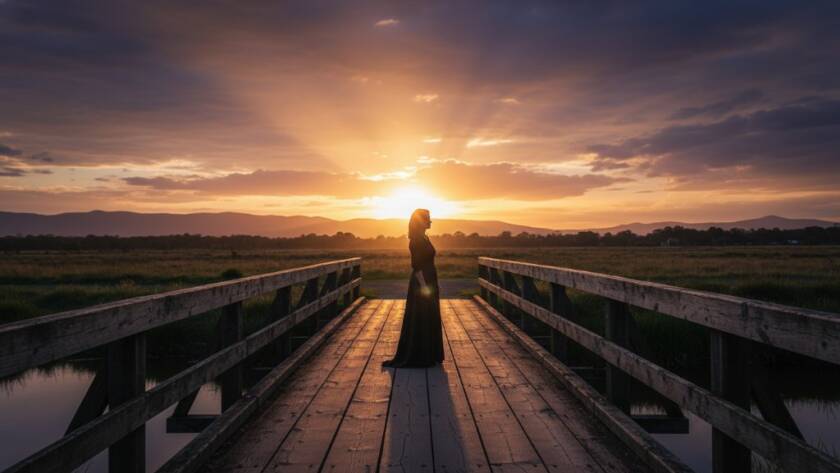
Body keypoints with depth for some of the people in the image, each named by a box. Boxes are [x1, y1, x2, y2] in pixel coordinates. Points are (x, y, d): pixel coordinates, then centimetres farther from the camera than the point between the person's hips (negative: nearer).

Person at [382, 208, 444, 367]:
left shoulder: (423, 238, 12)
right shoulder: (416, 240, -17)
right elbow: (416, 265, -20)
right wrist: (424, 287, -22)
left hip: (428, 283, 10)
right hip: (422, 284, -10)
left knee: (428, 320, 14)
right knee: (419, 321, -3)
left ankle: (427, 356, 23)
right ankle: (415, 358, 5)